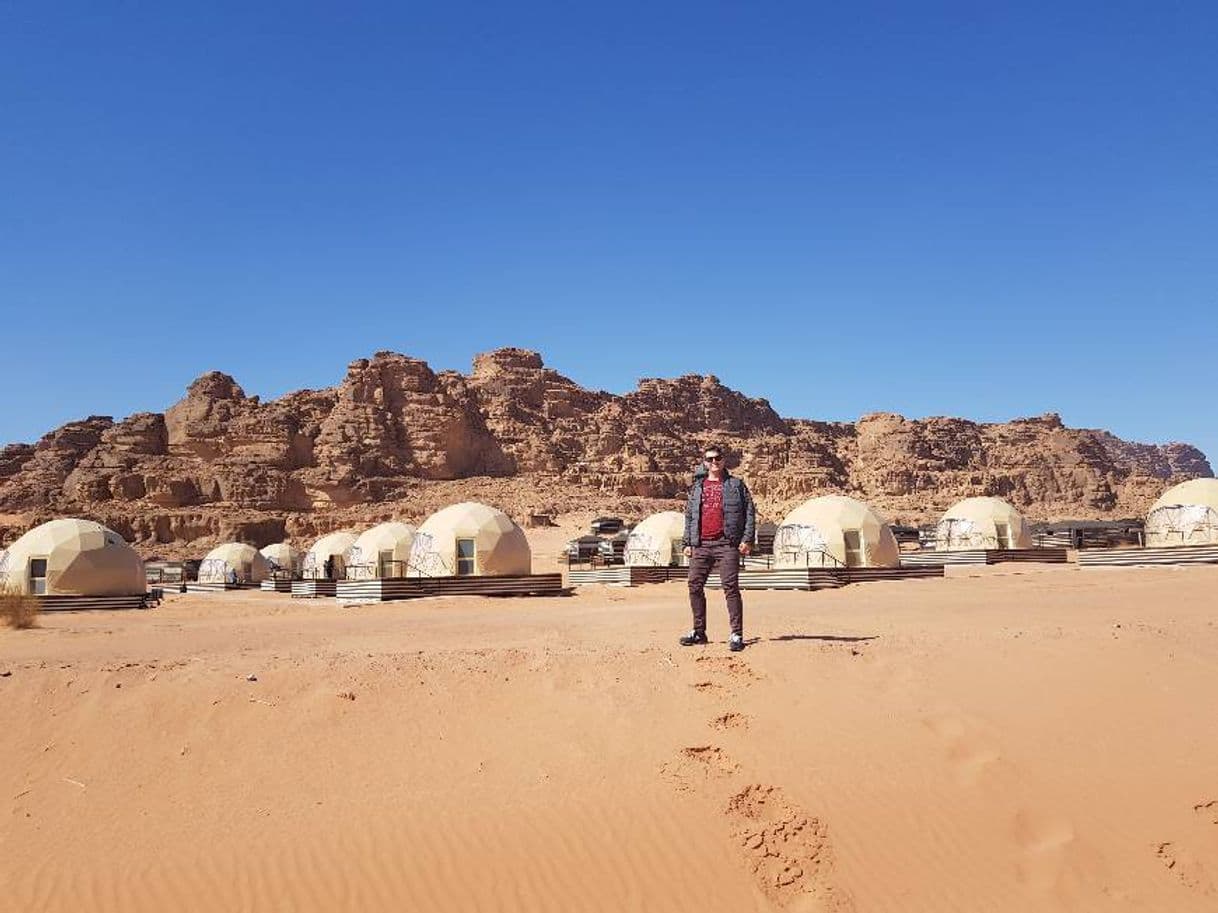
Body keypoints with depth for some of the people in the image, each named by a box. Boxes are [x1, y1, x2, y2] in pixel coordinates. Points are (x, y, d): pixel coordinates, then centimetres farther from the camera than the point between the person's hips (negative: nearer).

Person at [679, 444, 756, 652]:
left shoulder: (736, 485, 8)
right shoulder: (697, 487, 17)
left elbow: (750, 512, 4)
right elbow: (689, 516, 18)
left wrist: (747, 539, -6)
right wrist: (687, 543, 11)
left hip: (727, 544, -4)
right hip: (701, 545, 4)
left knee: (731, 587, -8)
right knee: (695, 586, 4)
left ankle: (737, 635, -6)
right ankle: (699, 631, 15)